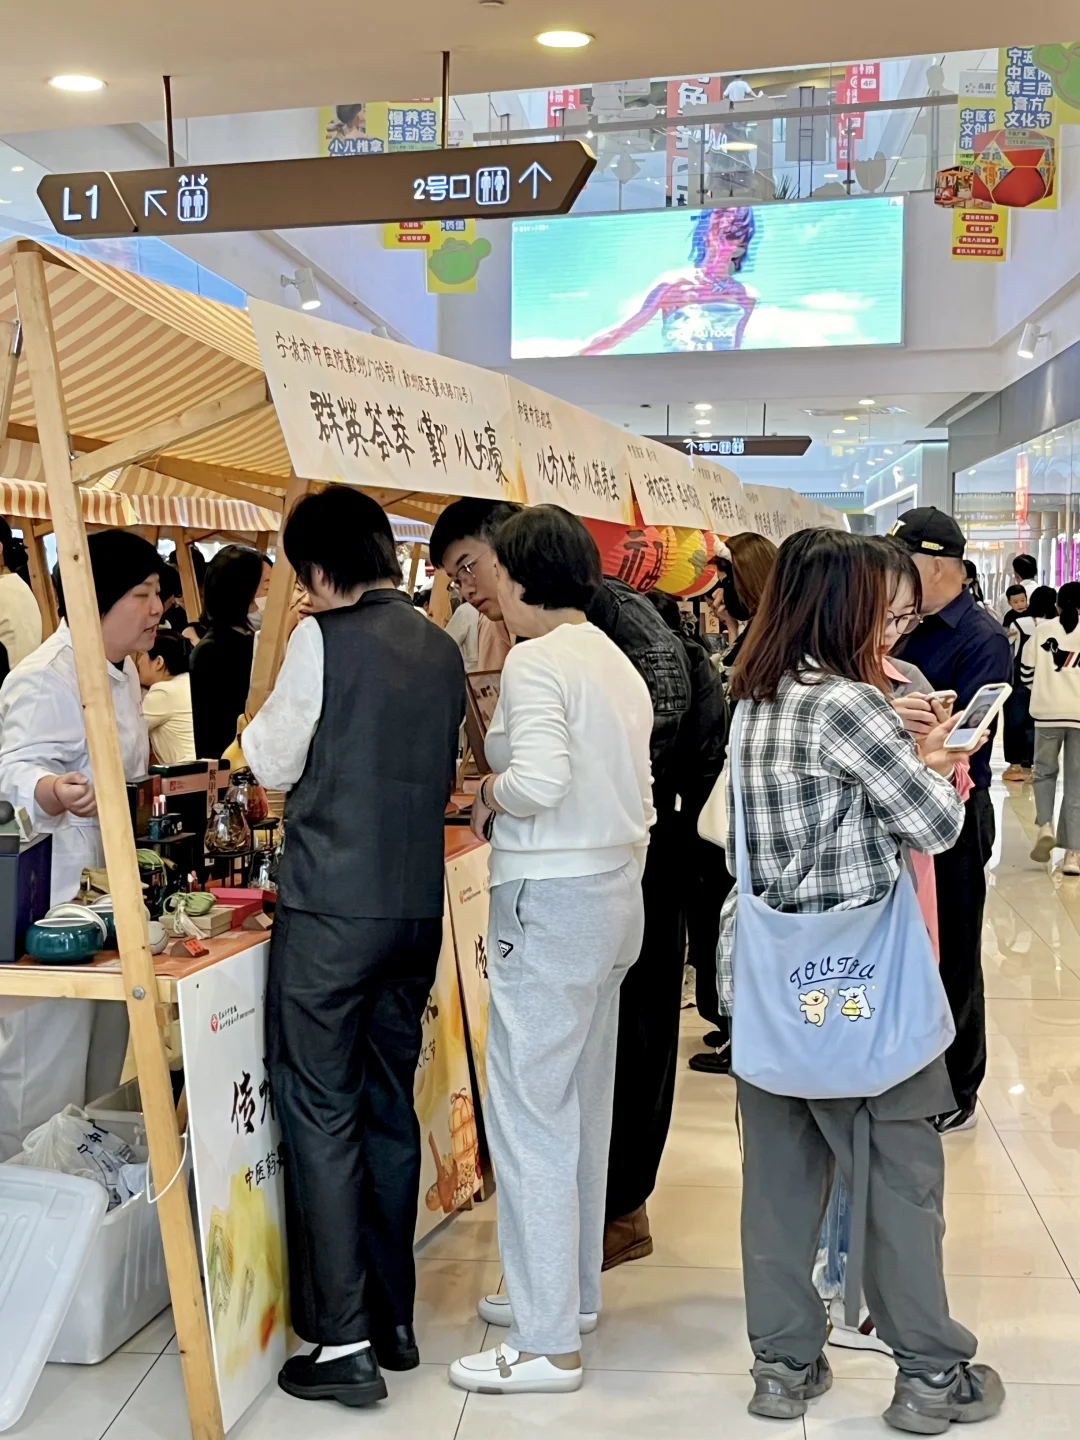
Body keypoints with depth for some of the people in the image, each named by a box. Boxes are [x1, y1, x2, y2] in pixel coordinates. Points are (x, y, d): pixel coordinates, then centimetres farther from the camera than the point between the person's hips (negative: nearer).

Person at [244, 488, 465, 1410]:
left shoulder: (323, 638, -10)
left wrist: (263, 720, 15)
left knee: (322, 1113, 1)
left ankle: (344, 1343, 5)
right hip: (417, 903, 6)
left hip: (331, 908, -6)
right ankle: (394, 1318, 25)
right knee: (391, 1107, 15)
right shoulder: (442, 650, 8)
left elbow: (274, 763, -2)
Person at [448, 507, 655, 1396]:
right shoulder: (617, 662, 13)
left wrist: (487, 797, -9)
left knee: (529, 1115, -2)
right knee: (582, 1108, 18)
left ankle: (547, 1342, 6)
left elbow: (539, 779, -28)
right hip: (617, 894, 9)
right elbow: (639, 797, 14)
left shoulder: (536, 661, -14)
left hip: (551, 902, -9)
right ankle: (572, 1290, 31)